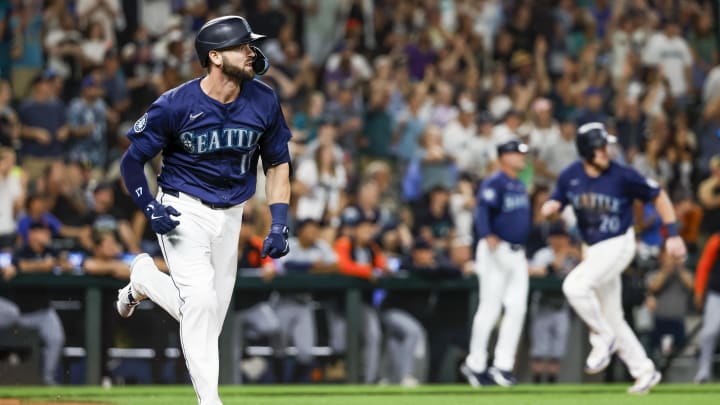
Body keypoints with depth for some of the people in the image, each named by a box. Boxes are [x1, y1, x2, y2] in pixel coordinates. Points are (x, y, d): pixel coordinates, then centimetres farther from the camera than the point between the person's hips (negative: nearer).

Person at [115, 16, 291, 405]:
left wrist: (279, 222, -2)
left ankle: (144, 277, 33)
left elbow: (277, 163, 7)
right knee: (200, 299, -20)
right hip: (184, 211, -5)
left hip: (230, 216, 5)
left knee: (210, 321, 7)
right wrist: (151, 209, -17)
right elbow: (132, 161, -6)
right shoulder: (175, 105, -17)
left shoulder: (263, 102, -6)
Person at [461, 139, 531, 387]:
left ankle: (503, 365, 3)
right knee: (490, 309, -6)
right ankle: (475, 365, 4)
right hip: (496, 252, -8)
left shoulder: (519, 186, 17)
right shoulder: (494, 183, -11)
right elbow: (482, 211, -24)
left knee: (517, 308, 1)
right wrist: (488, 236, -40)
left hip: (517, 254, 8)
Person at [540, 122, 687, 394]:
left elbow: (658, 196, -5)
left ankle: (603, 339, -7)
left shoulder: (622, 176, -15)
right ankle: (645, 371, 21)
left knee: (575, 285, -27)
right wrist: (550, 207, -18)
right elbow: (553, 204, 8)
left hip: (619, 245, -6)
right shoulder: (570, 177, -3)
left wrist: (673, 235, -8)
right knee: (611, 317, 10)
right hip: (594, 250, 6)